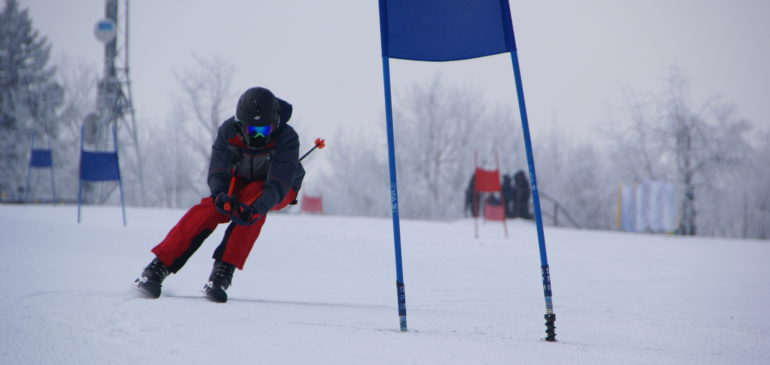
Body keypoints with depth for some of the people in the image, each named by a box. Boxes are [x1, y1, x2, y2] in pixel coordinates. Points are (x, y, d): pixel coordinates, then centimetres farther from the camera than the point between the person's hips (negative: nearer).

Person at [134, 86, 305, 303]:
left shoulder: (287, 138, -33)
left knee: (252, 195, -36)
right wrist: (220, 197, -47)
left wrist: (254, 209, -58)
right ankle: (158, 268, -24)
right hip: (240, 181, 3)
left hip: (281, 190, -2)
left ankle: (224, 271, -40)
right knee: (210, 209, -25)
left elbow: (278, 186, -40)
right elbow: (217, 174, -23)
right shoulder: (229, 131, -25)